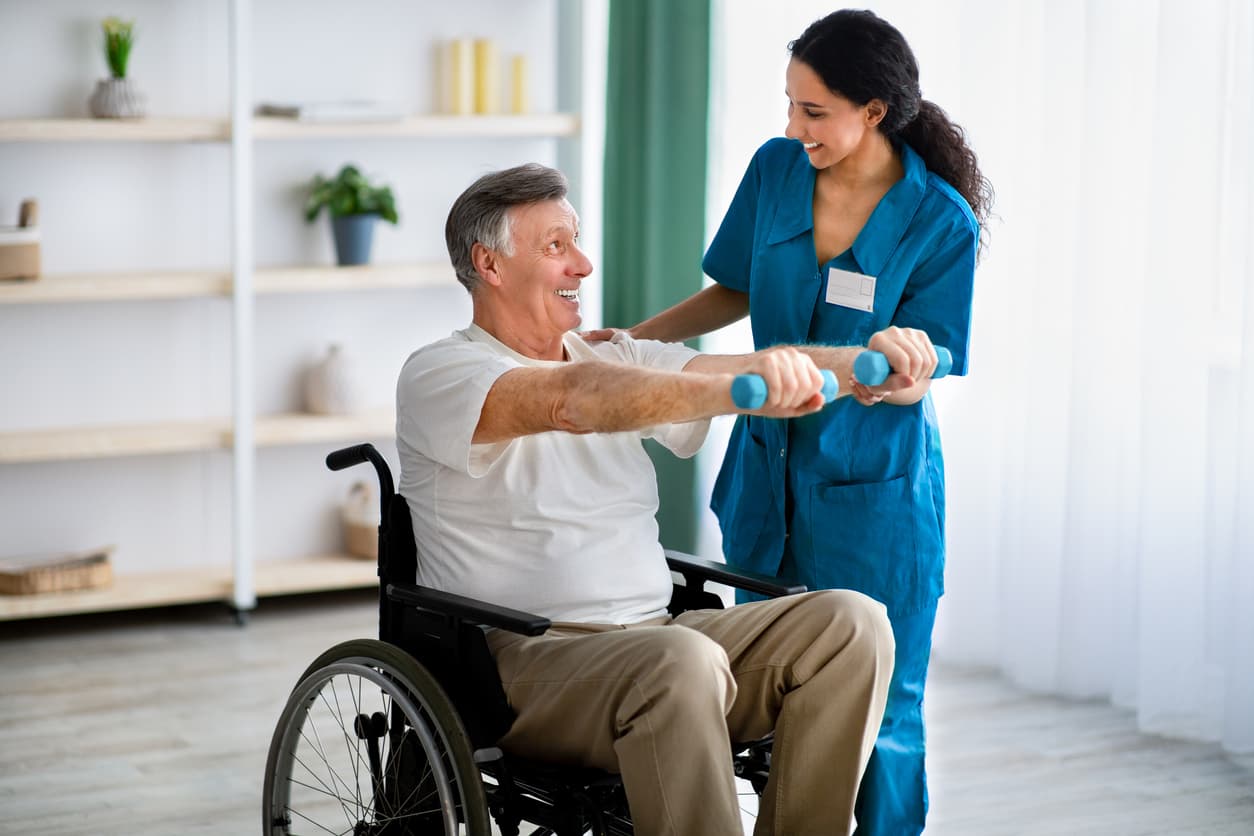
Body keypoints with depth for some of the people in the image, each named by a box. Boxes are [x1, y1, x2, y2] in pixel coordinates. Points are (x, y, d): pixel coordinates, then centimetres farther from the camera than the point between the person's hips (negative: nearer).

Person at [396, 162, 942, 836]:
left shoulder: (613, 360, 19)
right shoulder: (437, 375, -4)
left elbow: (744, 368, 5)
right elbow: (571, 401, -24)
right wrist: (739, 389, -36)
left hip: (649, 638, 7)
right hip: (520, 655, -7)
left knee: (851, 622, -13)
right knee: (681, 661, -37)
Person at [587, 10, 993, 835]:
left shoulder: (940, 222, -16)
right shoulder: (776, 170, -3)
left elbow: (921, 373, -13)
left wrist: (885, 379, -35)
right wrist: (632, 339, 1)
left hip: (872, 491, -4)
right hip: (769, 467, 5)